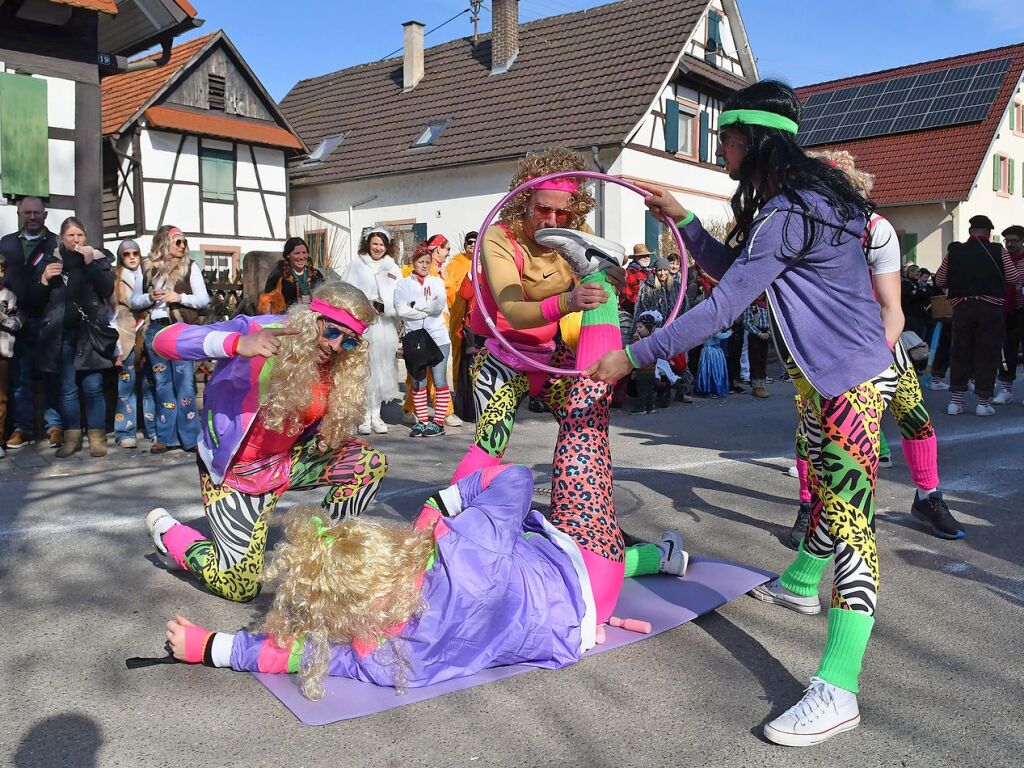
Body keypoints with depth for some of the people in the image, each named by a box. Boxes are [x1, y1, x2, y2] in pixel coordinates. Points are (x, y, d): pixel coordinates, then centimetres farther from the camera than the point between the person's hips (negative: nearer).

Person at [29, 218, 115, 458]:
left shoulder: (99, 259, 6)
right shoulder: (49, 261, 10)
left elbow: (107, 290, -8)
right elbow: (34, 301, 8)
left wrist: (90, 263, -13)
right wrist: (44, 280, -9)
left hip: (90, 333, -2)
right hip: (62, 335, 2)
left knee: (92, 387, -3)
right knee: (68, 389, 4)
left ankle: (97, 436, 4)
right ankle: (72, 437, 12)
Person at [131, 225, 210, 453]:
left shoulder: (189, 267, 4)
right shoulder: (148, 268, 9)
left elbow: (204, 299, 0)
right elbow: (134, 301, 11)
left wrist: (180, 297, -15)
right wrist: (149, 297, -9)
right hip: (155, 330, 3)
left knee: (184, 382, -6)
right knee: (162, 383, 7)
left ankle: (190, 437, -1)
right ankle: (167, 437, 13)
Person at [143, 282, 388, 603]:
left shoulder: (340, 368, -9)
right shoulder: (259, 332, -26)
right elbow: (164, 340, -35)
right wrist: (238, 343, -51)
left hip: (286, 463, 6)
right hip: (234, 472, -5)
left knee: (372, 463, -10)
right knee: (239, 587, -6)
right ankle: (167, 530, 21)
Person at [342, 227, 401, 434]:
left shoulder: (392, 268, 12)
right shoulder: (357, 265, 6)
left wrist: (382, 306, -11)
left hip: (385, 327, 2)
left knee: (381, 369, 3)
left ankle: (376, 414, 11)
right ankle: (365, 416, 2)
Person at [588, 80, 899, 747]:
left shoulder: (789, 213, -24)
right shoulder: (792, 198, 8)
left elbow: (722, 308, -27)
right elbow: (735, 269, 16)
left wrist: (634, 356, -21)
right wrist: (681, 218, 8)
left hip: (853, 378, -11)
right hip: (822, 373, 11)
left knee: (849, 516, -13)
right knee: (824, 488, 27)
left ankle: (837, 693, -13)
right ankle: (801, 585, 50)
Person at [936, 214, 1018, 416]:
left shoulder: (954, 251, 0)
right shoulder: (998, 251, -3)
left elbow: (939, 281, 3)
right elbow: (1013, 278, -1)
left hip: (962, 307, 2)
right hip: (991, 308, -2)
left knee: (960, 352, 9)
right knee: (987, 354, 5)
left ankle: (955, 400, 9)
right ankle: (983, 402, 6)